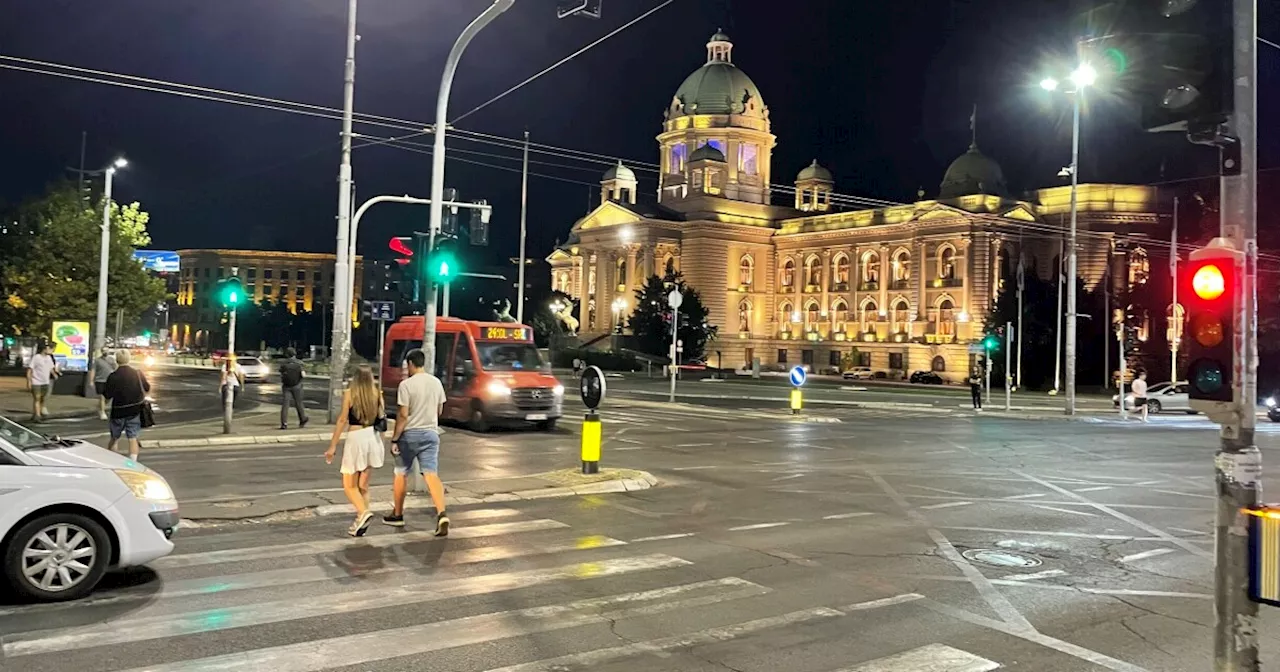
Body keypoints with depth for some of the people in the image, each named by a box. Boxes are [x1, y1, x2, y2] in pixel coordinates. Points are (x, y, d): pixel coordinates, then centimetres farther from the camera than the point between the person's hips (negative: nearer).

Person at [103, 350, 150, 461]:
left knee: (114, 438, 17)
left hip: (118, 412, -1)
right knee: (133, 439, 2)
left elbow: (107, 395, -9)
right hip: (135, 411, 1)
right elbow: (147, 389, 5)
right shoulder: (138, 374, -7)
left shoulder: (113, 377, -13)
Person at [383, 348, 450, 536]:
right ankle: (441, 513, -23)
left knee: (401, 474, 15)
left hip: (410, 434, -4)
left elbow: (403, 415, -14)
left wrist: (395, 439, -8)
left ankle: (397, 515, 27)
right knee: (432, 475, -4)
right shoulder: (436, 382, 6)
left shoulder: (406, 384, -11)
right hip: (431, 433, 4)